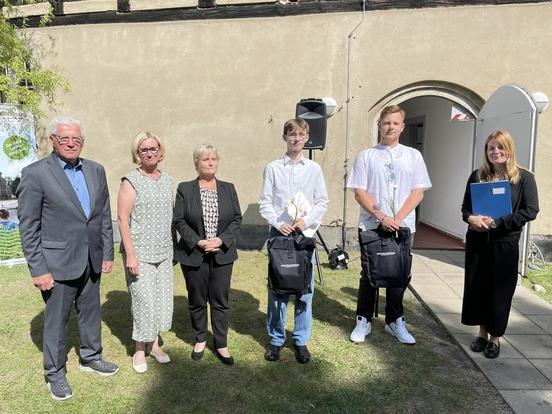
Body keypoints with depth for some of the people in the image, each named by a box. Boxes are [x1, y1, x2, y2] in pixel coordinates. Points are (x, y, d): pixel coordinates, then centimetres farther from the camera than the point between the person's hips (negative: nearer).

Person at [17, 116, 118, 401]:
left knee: (91, 312, 19)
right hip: (57, 262, -5)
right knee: (56, 319, 11)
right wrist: (38, 270, -12)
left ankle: (90, 357, 40)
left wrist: (107, 253, 7)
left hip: (91, 260, 5)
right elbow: (28, 228, -10)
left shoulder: (96, 170, 4)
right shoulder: (35, 173, -11)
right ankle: (55, 372, 31)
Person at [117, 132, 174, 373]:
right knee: (144, 299, -1)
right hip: (140, 253, -5)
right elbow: (122, 219, -10)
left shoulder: (168, 180, 8)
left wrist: (173, 248, 9)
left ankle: (154, 344, 30)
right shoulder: (131, 181, -7)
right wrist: (130, 254, -14)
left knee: (163, 297, 11)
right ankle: (140, 350, 20)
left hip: (164, 252, 5)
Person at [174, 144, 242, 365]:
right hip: (194, 254, -1)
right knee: (197, 300, 12)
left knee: (221, 300, 8)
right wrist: (198, 242, -14)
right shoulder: (185, 189, -1)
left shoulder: (228, 188, 6)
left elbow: (237, 218, 3)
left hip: (222, 254, 1)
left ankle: (221, 345, 22)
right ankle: (200, 339, 33)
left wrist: (221, 240, -11)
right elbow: (179, 220, -4)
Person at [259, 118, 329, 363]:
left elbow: (322, 202, 5)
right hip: (279, 232, -1)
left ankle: (301, 340, 21)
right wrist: (278, 223, -12)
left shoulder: (314, 169, 6)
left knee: (305, 288, 5)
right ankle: (275, 339, 21)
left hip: (305, 233, 1)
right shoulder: (273, 168, 2)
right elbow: (264, 202, 2)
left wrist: (306, 221, -11)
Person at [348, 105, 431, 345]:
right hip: (371, 226, -1)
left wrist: (397, 218, -11)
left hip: (403, 226, 2)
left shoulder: (413, 156, 6)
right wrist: (381, 217, -15)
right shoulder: (366, 156, 1)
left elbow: (418, 192, 1)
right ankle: (363, 321, 22)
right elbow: (359, 192, -4)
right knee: (369, 275, 8)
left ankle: (395, 322, 27)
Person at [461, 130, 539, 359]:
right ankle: (482, 332, 27)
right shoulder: (477, 176, 6)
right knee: (477, 287, 9)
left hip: (505, 243, -3)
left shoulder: (524, 178, -3)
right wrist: (471, 218, -14)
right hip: (477, 241, 3)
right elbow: (465, 206, 9)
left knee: (499, 290, 6)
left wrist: (497, 222, -17)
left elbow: (530, 211, -9)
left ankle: (495, 338, 23)